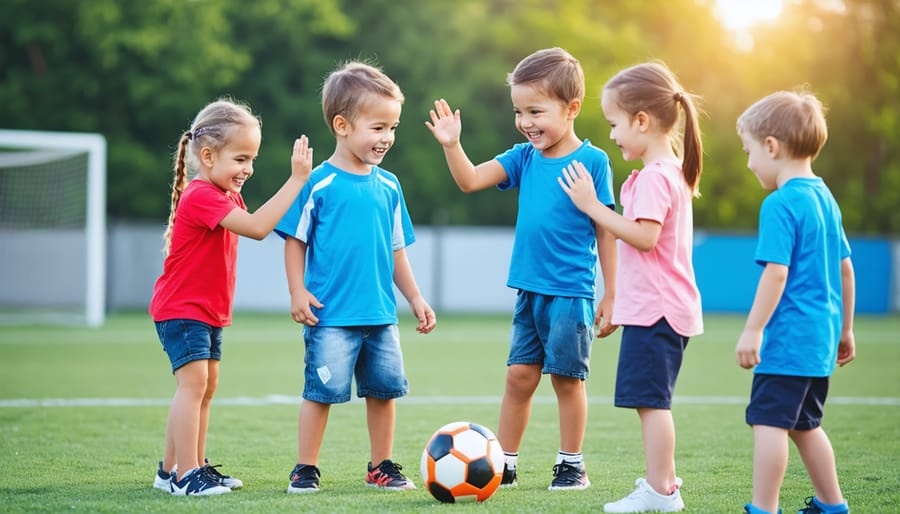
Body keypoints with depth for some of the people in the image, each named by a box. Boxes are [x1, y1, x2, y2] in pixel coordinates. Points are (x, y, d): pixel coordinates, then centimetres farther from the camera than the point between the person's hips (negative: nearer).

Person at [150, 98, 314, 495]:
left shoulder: (225, 195, 14)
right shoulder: (200, 196, -23)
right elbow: (257, 227, -32)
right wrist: (297, 180, -32)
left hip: (210, 311, 11)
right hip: (182, 309, -11)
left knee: (205, 387, 14)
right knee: (194, 382, -16)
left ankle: (173, 468, 22)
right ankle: (185, 474, -17)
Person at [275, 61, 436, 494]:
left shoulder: (388, 186, 8)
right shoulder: (318, 184, -8)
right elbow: (295, 239, -4)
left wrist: (415, 298, 17)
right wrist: (298, 291, -12)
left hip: (381, 314, 5)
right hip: (331, 314, -5)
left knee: (385, 388, 10)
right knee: (322, 389, -4)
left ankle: (381, 466, 23)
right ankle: (305, 469, 7)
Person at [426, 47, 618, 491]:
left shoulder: (592, 161, -8)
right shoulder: (524, 157, 7)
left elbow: (606, 232, -5)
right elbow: (470, 180, 4)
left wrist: (610, 296, -5)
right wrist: (451, 145, -14)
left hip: (570, 292, -5)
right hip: (529, 290, 5)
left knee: (567, 378, 3)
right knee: (519, 375, 8)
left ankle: (572, 465, 16)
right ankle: (504, 464, 16)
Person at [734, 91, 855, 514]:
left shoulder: (780, 205, -14)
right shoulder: (825, 198, 13)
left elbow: (776, 272, -20)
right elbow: (846, 268, 19)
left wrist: (753, 330, -18)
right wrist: (844, 329, 25)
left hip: (788, 337, -10)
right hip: (821, 334, 10)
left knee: (769, 422, -8)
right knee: (804, 424, 19)